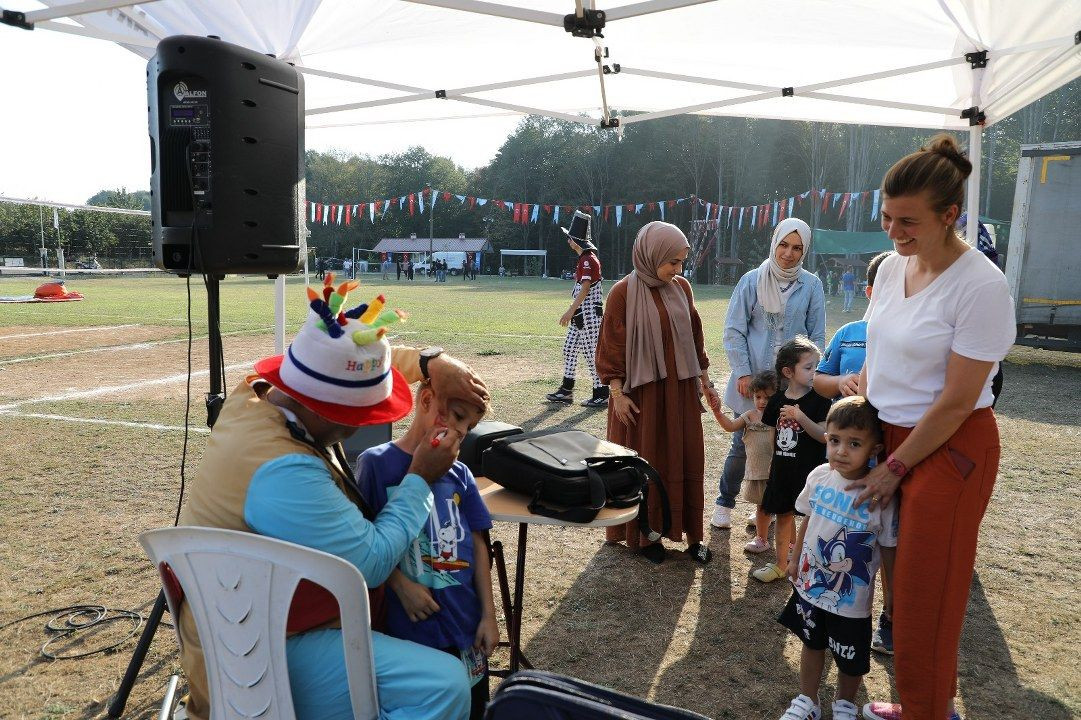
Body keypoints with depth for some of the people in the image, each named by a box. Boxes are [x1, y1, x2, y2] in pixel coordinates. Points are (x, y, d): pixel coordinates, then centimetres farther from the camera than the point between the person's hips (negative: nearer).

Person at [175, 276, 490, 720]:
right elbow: (372, 562, -27)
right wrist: (421, 478, -17)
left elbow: (362, 362, 8)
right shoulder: (282, 472, -33)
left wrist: (431, 363, -8)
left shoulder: (258, 392, -4)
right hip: (263, 664, -10)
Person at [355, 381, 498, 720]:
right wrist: (401, 585, -16)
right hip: (408, 627, -4)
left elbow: (477, 544, 7)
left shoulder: (460, 474, 5)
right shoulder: (375, 463, -7)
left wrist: (488, 615, 5)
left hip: (466, 622, 4)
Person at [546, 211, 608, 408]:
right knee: (569, 349, 14)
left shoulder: (588, 260, -16)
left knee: (591, 353, -4)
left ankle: (601, 395, 5)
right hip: (580, 314, 11)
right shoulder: (584, 258, 15)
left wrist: (570, 311, -23)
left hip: (589, 314, -10)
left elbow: (585, 288, -22)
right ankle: (566, 391, 23)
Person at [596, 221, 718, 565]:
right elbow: (611, 348, -9)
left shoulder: (682, 288, 5)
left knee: (686, 461, 9)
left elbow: (695, 338, 12)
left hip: (681, 390, 5)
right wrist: (618, 394, -13)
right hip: (641, 391, -4)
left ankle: (691, 535, 22)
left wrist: (705, 381, 14)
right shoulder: (623, 293, -10)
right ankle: (642, 533, 22)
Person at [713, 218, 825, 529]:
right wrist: (742, 372, -9)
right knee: (742, 446, 5)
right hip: (753, 380, -1)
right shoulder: (752, 280, -4)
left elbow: (817, 335, 5)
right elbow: (734, 330, -3)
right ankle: (725, 503, 24)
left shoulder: (811, 285, -1)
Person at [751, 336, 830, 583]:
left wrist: (801, 417, -28)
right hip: (783, 469, 5)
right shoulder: (778, 400, 3)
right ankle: (781, 564, 30)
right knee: (783, 515, 15)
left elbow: (823, 436, -17)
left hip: (809, 469, -5)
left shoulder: (818, 400, -10)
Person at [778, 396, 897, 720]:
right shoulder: (819, 477, -11)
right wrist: (796, 558, 13)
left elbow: (889, 549, -12)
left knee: (850, 658, 17)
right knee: (811, 643, 22)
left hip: (851, 597, -3)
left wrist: (893, 593, -5)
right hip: (810, 584, 4)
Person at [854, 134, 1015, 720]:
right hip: (892, 432, 7)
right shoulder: (892, 266, 2)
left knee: (926, 591, 5)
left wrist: (895, 467, -12)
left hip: (950, 447, -6)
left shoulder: (981, 286, -19)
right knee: (901, 578, 15)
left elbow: (956, 402, -18)